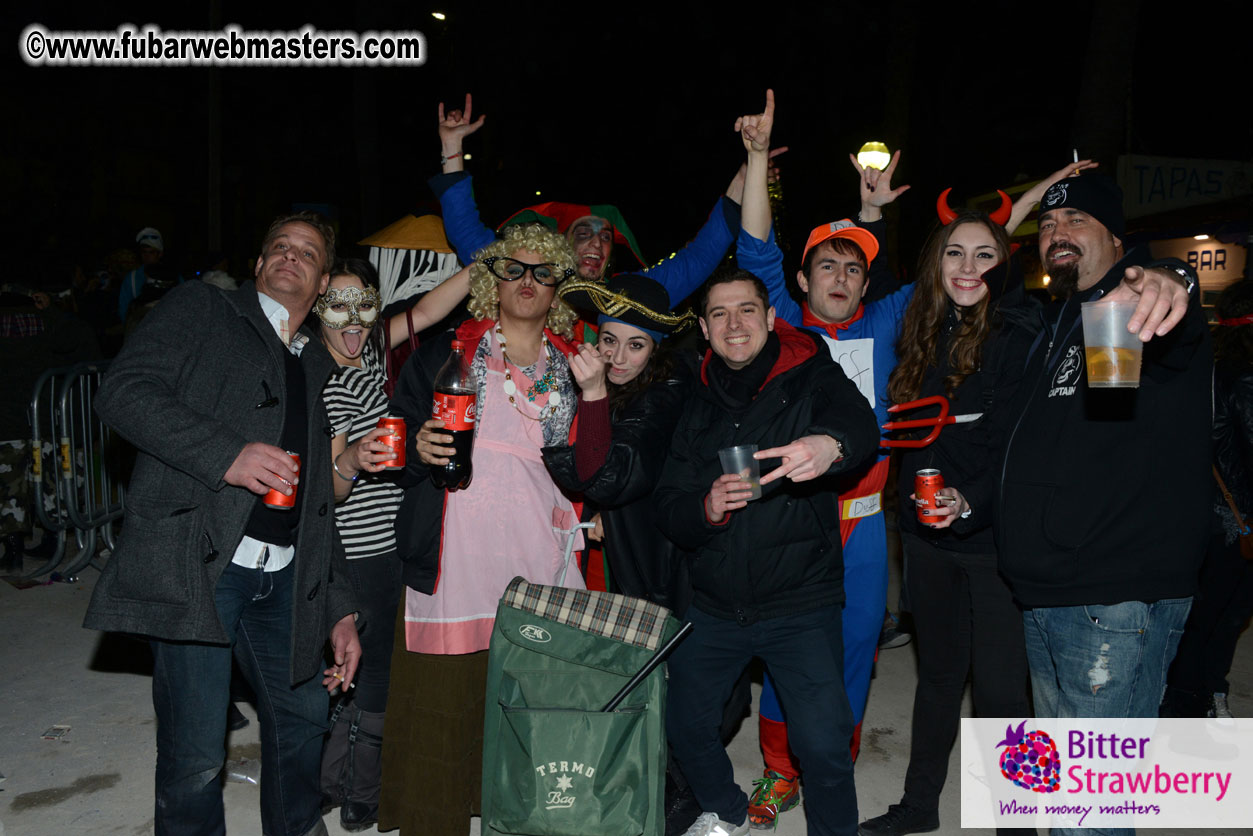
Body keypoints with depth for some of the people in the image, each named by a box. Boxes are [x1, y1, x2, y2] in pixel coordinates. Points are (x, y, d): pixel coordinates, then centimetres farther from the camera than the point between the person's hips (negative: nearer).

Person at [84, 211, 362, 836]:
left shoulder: (319, 366, 21)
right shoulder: (201, 308, 8)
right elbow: (123, 390, -8)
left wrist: (340, 609, 15)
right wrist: (225, 453, -21)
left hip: (284, 577, 6)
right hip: (194, 563, -5)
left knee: (304, 716, 15)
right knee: (194, 753, -2)